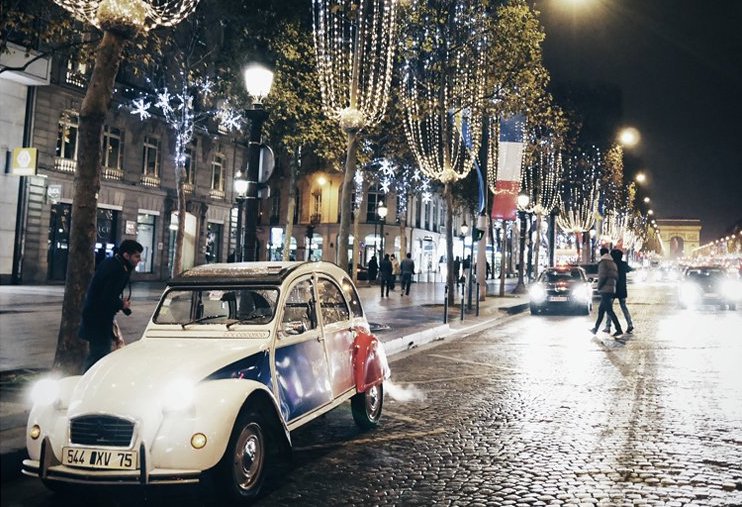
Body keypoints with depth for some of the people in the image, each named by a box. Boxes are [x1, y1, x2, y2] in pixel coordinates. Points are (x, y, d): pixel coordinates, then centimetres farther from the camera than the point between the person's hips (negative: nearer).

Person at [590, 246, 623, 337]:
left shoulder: (603, 262, -10)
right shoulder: (613, 263, 16)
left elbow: (602, 276, -19)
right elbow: (616, 276, 15)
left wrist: (599, 286, -8)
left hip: (605, 290, -9)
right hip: (612, 289, 9)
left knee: (609, 310, -9)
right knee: (601, 309, 15)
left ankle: (619, 330, -13)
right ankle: (595, 329, 20)